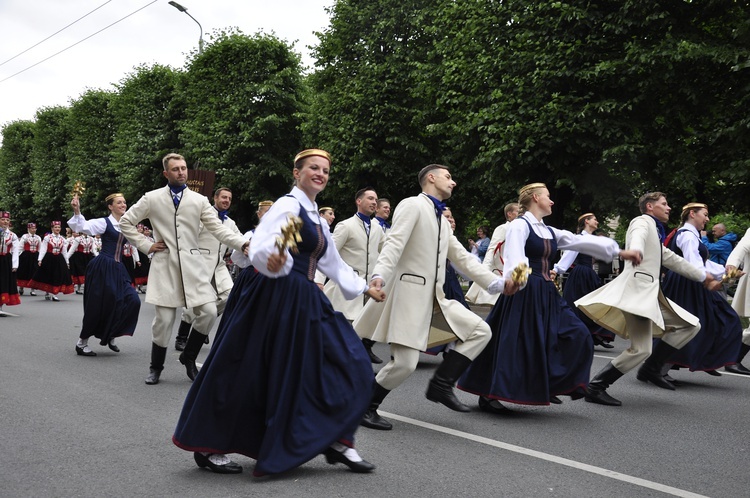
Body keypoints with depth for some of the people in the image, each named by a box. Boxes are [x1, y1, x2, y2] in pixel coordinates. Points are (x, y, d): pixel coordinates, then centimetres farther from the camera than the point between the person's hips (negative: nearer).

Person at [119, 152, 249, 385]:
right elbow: (125, 222, 10)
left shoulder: (199, 200, 7)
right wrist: (145, 245, 1)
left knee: (209, 312, -7)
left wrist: (243, 244, -14)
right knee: (164, 319, -1)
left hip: (192, 263, 2)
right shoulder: (152, 198, 5)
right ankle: (156, 367, 21)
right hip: (165, 264, -1)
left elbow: (218, 228, 0)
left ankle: (189, 357, 17)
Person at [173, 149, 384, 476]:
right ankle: (208, 448, 14)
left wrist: (364, 288, 31)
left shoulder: (317, 219, 18)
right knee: (249, 374, -2)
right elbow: (260, 247, -24)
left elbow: (333, 263, 28)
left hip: (304, 302, 9)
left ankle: (336, 440, 10)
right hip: (275, 298, -9)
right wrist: (273, 260, -46)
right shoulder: (288, 205, -9)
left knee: (346, 365, 2)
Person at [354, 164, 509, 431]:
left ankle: (441, 384, 2)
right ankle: (366, 407, 10)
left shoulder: (442, 221, 22)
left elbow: (463, 258, 20)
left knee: (480, 330, -1)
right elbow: (394, 242, -19)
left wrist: (498, 282, 11)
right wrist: (379, 275, -35)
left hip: (436, 296, 9)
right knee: (405, 362, -11)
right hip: (410, 292, -9)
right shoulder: (412, 205, -5)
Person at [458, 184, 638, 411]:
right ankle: (488, 394, 9)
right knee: (514, 344, -5)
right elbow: (515, 259, -23)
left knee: (577, 335, 3)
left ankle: (549, 385, 12)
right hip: (523, 293, -9)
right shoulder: (519, 225, -9)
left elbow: (582, 242, 17)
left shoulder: (550, 232, 15)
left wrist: (618, 251, 17)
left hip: (547, 294, 9)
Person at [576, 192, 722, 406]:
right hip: (638, 289, -10)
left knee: (692, 326, 11)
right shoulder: (643, 221, -1)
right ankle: (596, 387, -11)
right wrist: (635, 251, -51)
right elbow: (638, 236, -27)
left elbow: (672, 259, 36)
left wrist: (704, 277, 41)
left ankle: (651, 368, 11)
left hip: (651, 292, 10)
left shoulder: (655, 231, 28)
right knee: (641, 349, -20)